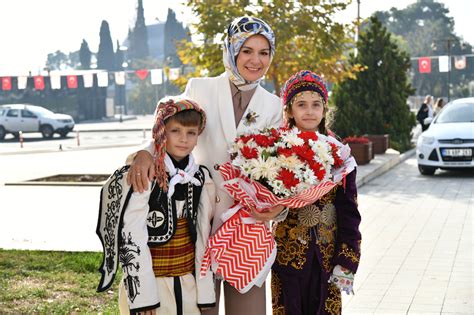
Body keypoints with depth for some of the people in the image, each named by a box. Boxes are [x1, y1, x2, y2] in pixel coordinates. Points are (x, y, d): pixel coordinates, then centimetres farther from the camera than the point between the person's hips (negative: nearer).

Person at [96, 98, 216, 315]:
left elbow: (203, 238, 8)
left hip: (189, 286, 5)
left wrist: (205, 291, 6)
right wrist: (143, 297, -15)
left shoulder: (201, 179, 5)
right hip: (150, 285, -4)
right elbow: (131, 239, -13)